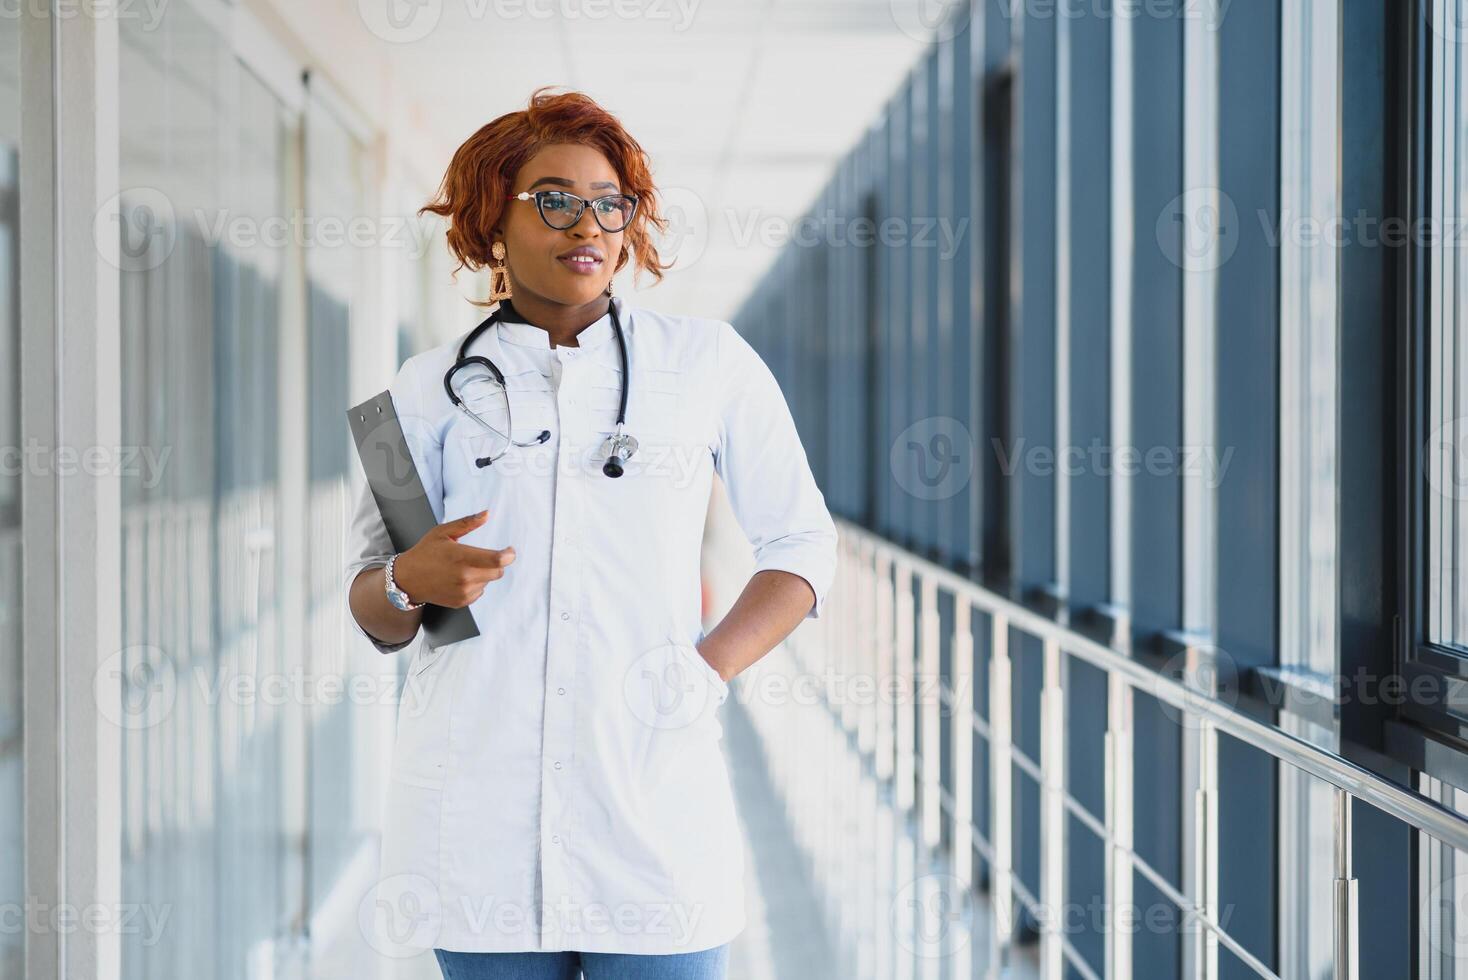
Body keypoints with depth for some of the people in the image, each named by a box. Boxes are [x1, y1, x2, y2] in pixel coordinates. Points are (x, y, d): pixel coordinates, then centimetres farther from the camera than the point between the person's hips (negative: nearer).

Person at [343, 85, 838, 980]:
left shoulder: (709, 361, 7)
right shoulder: (434, 388, 9)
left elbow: (803, 547, 11)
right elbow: (373, 614, 11)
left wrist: (711, 668, -3)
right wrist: (412, 580, -12)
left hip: (653, 795, -1)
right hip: (479, 812, 1)